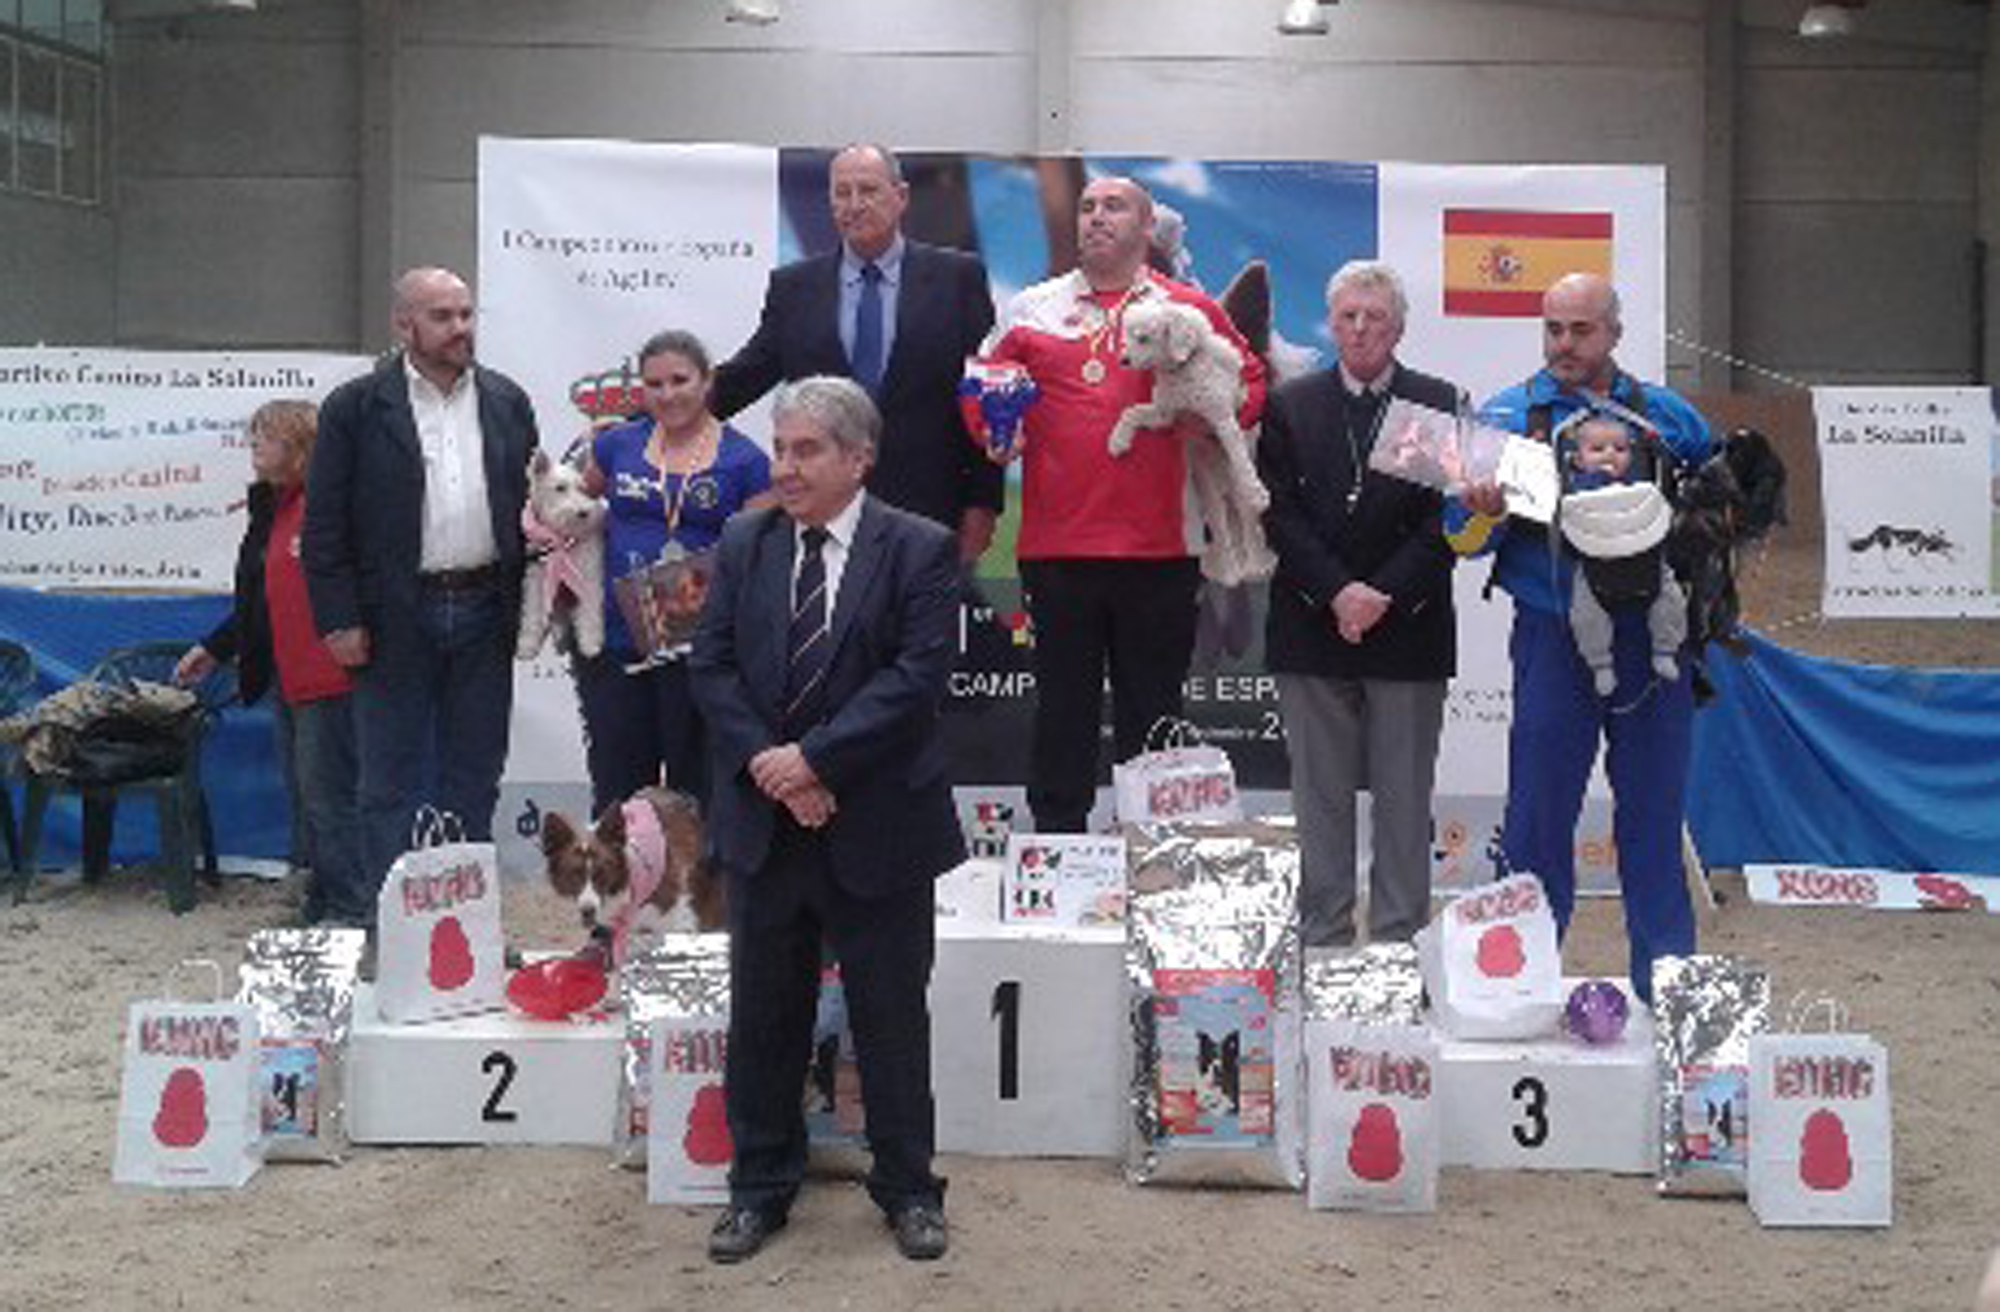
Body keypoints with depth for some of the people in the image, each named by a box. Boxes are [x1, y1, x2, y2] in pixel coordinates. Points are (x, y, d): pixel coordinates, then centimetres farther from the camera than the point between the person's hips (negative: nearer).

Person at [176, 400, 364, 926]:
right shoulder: (271, 508, 16)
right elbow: (258, 599, 25)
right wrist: (214, 648, 28)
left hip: (329, 680, -10)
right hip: (290, 678, 10)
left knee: (328, 794, -5)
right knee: (303, 797, 14)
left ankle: (351, 909, 4)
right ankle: (322, 904, 23)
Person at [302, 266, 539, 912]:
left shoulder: (508, 403, 9)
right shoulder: (356, 408, -1)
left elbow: (533, 505, 11)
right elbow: (324, 526, -3)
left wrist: (534, 606, 3)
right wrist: (338, 620, -10)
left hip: (485, 615, 3)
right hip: (394, 621, -3)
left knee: (473, 779, 10)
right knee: (392, 784, 3)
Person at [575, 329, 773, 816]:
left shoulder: (744, 461, -1)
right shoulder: (617, 445, 8)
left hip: (698, 646, -3)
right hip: (615, 644, 3)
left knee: (694, 793, 6)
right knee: (616, 796, 9)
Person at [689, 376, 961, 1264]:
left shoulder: (919, 550, -7)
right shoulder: (744, 544, 6)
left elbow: (915, 676, -15)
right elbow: (710, 666, 1)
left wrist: (813, 758, -19)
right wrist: (764, 765, -13)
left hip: (878, 825, -3)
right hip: (761, 823, 4)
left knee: (892, 1017, 8)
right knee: (762, 1016, 12)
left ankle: (907, 1190, 24)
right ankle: (760, 1187, 26)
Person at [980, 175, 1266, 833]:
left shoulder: (1189, 310, 8)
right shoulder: (1031, 310, 10)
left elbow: (1251, 381, 15)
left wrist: (1213, 419, -4)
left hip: (1157, 553, 0)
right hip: (1056, 549, 1)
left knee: (1152, 720, 7)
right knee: (1062, 714, 7)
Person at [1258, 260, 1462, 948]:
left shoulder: (1440, 405, 6)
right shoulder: (1291, 406, 8)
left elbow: (1446, 519, -1)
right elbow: (1280, 513, 0)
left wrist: (1385, 595, -12)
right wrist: (1336, 592, -12)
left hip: (1408, 628, -1)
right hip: (1312, 628, 1)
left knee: (1403, 796, 3)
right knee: (1321, 795, 5)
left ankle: (1400, 938, 11)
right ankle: (1323, 937, 13)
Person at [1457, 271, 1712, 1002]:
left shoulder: (1669, 416, 11)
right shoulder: (1508, 416, 5)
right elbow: (1463, 539, 2)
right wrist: (1485, 511, -19)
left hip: (1654, 638, 2)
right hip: (1554, 638, -2)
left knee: (1655, 817, 9)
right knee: (1538, 813, 2)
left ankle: (1668, 988, 19)